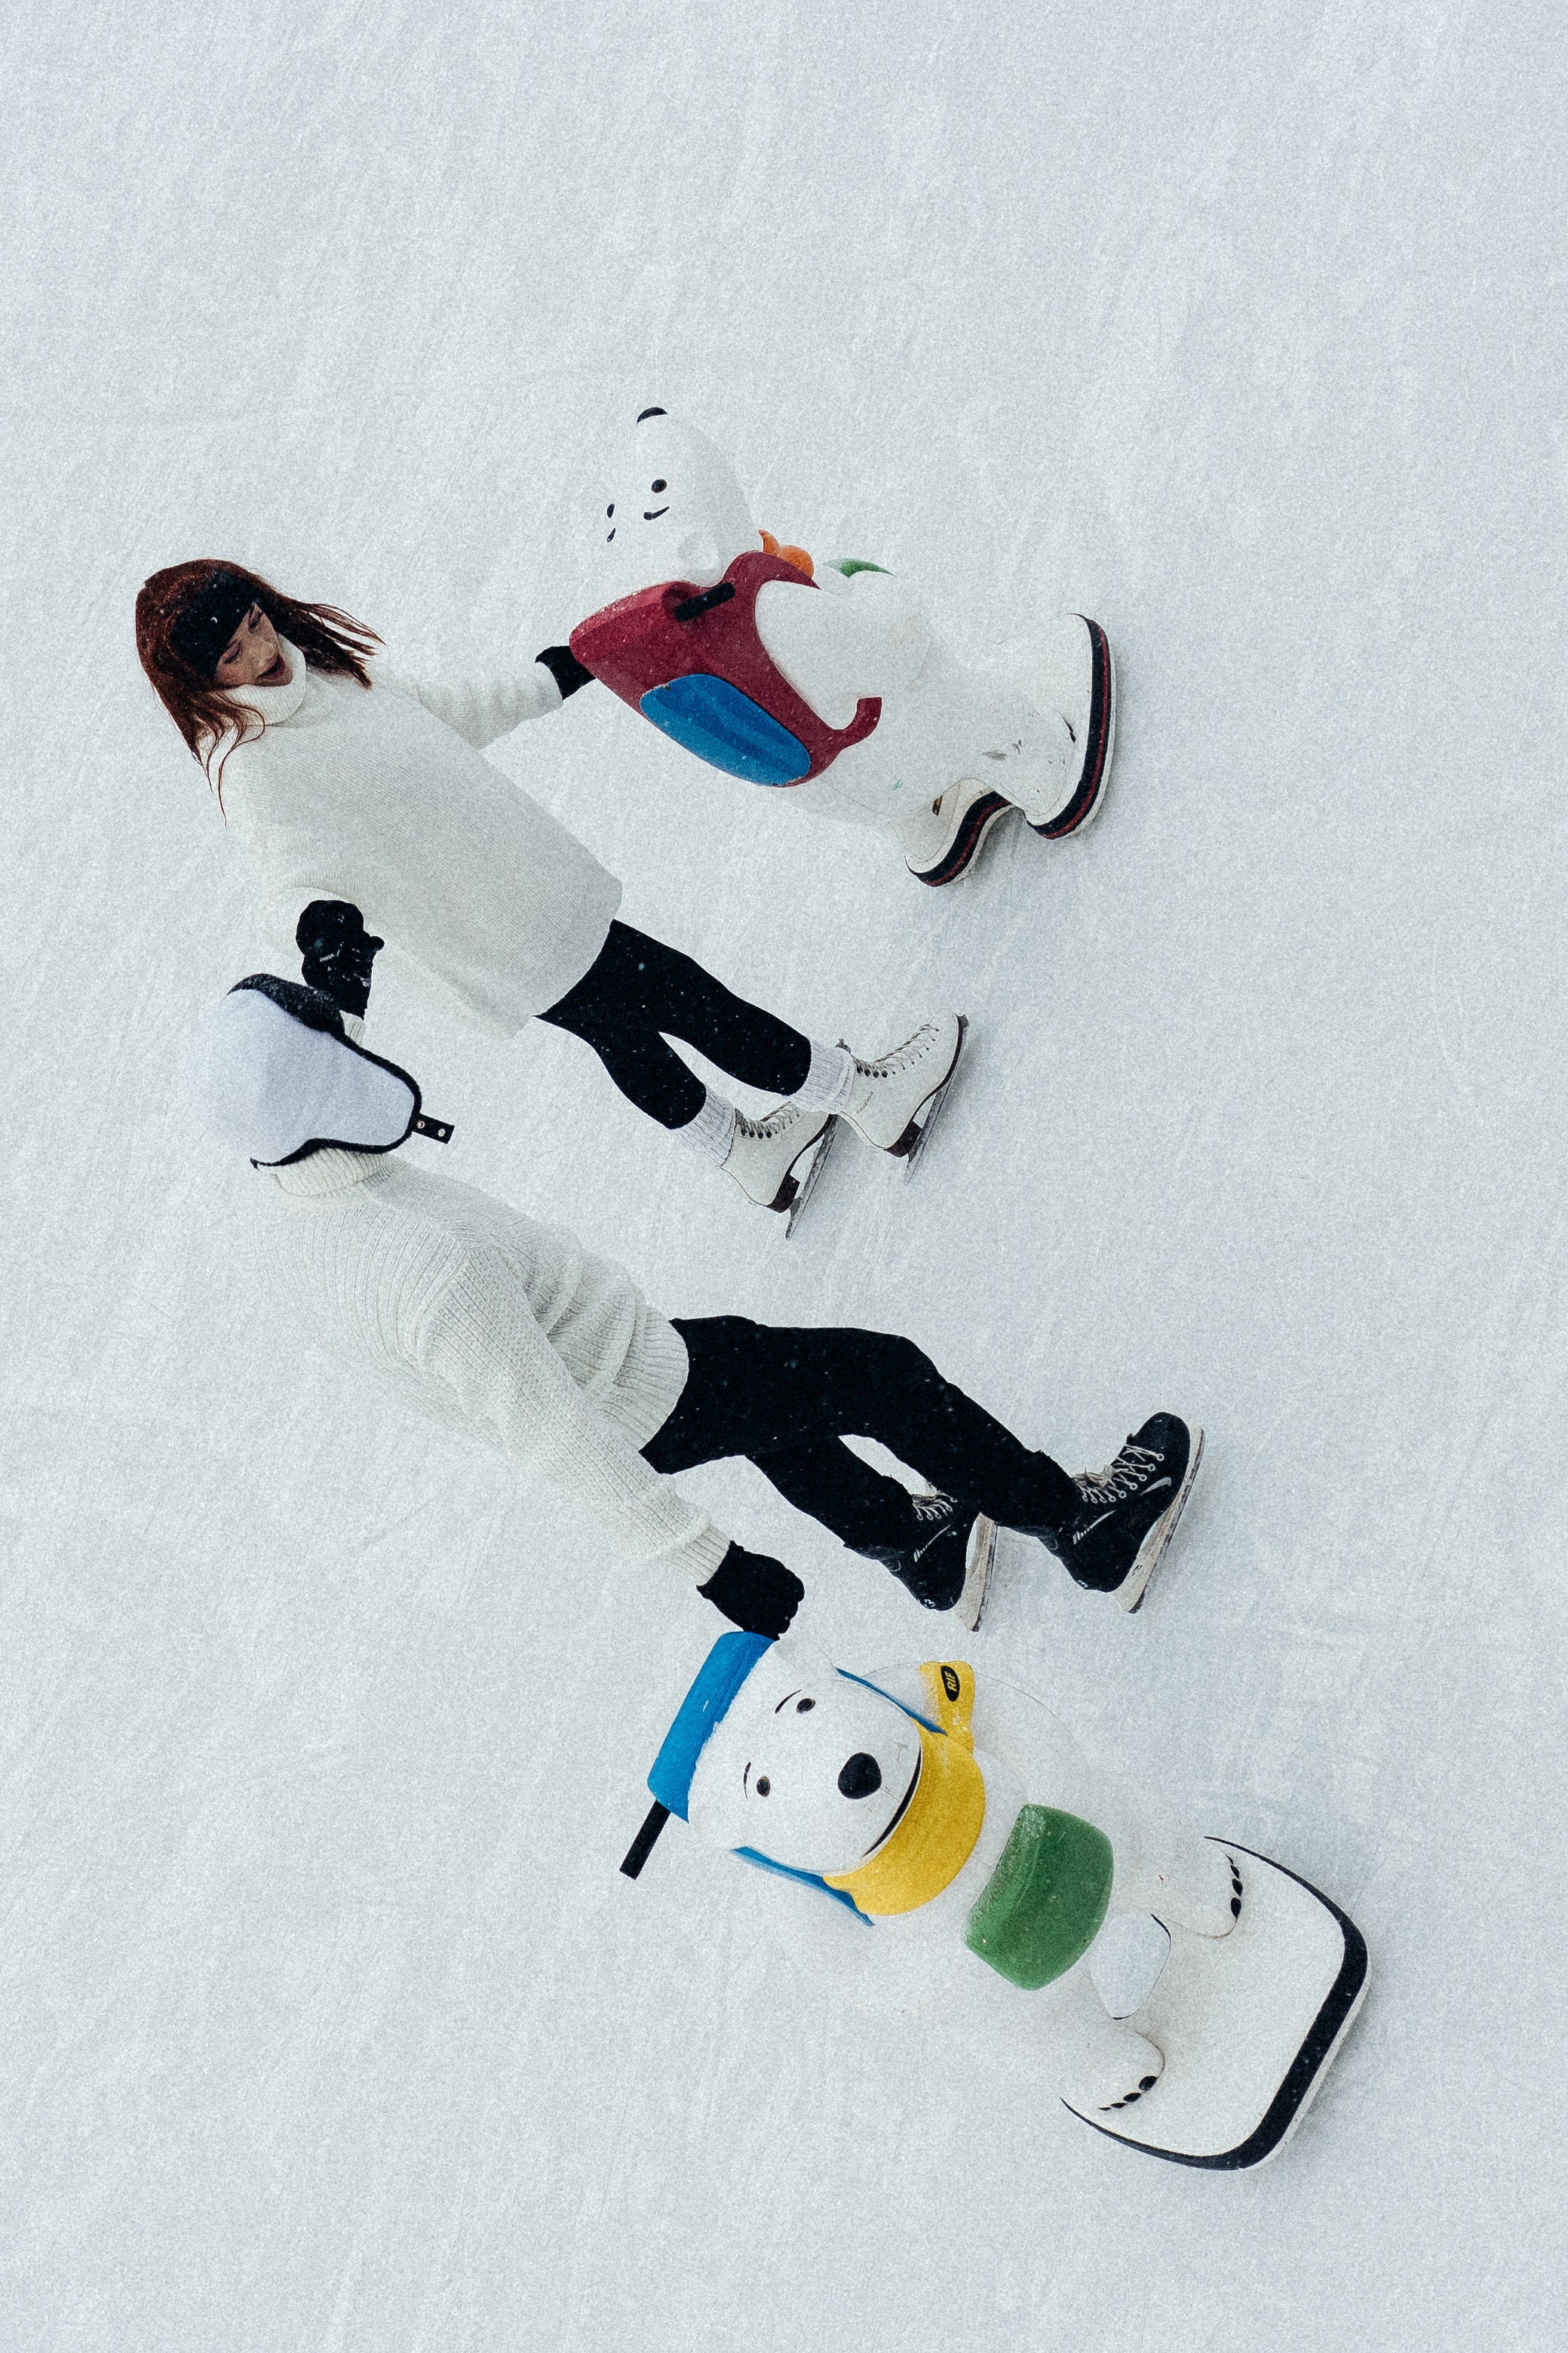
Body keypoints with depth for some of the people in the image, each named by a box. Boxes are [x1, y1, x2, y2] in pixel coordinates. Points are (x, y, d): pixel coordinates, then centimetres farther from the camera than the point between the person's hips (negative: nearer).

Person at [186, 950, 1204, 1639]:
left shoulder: (281, 1213, -14)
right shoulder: (433, 1266, -43)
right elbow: (556, 1443, -38)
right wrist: (715, 1567, -31)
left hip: (591, 1372, 9)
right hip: (655, 1414, -9)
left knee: (763, 1368, 34)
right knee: (885, 1373, 9)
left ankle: (919, 1550, 53)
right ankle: (1086, 1527, 31)